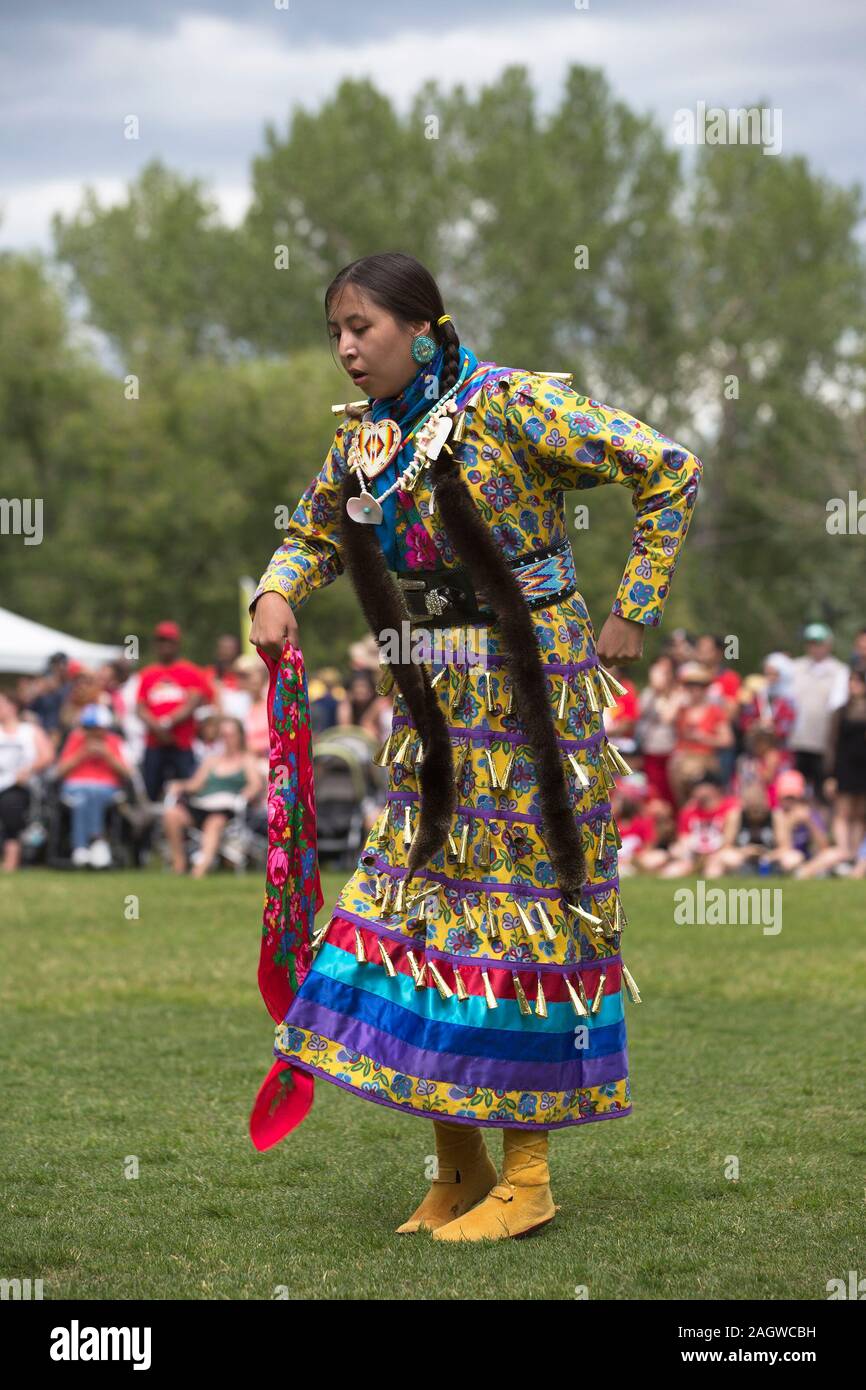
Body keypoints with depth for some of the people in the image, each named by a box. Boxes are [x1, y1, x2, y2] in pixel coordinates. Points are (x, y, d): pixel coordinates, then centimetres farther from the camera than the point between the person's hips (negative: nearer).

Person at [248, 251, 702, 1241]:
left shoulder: (513, 406, -13)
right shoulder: (362, 437, 7)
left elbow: (669, 471, -10)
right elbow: (312, 535, 24)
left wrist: (631, 615, -8)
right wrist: (276, 593, 1)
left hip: (527, 685, -7)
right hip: (432, 702, 7)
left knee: (518, 902, -4)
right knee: (422, 895, 4)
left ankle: (526, 1178, 4)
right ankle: (457, 1170, 15)